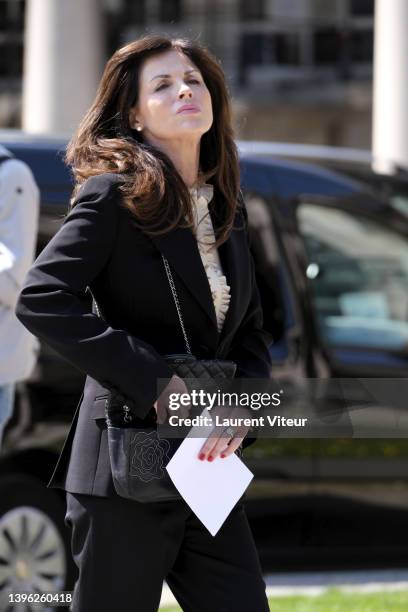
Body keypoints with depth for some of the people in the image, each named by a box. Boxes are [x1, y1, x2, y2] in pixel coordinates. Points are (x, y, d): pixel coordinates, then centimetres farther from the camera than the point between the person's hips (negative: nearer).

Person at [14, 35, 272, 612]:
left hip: (208, 469, 7)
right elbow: (41, 300, -17)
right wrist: (151, 379, -20)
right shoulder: (114, 194, -7)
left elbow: (251, 333, 18)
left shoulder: (227, 210, 15)